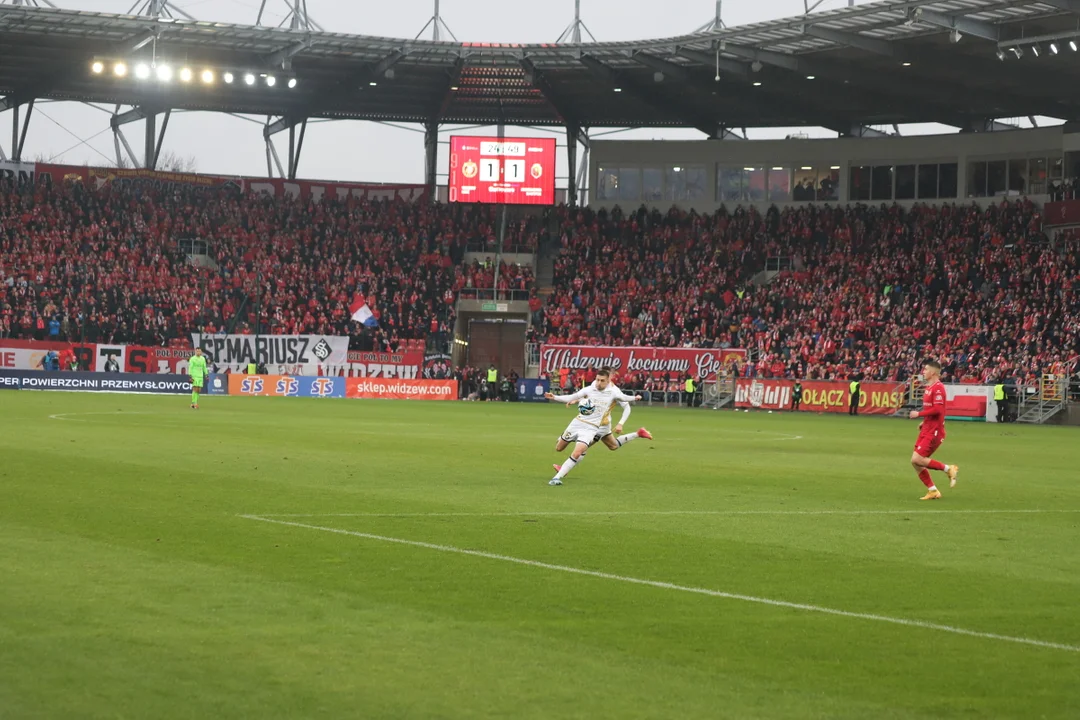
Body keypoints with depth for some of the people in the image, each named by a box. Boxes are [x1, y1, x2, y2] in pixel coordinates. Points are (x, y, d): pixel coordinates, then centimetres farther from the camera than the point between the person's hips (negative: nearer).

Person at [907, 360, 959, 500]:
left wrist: (919, 414, -17)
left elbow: (937, 409, -25)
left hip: (934, 431, -10)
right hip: (926, 430, 10)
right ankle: (933, 491, 12)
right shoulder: (929, 387, 14)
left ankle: (949, 469, -3)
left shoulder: (938, 388, -15)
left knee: (917, 459, -15)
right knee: (915, 462, 5)